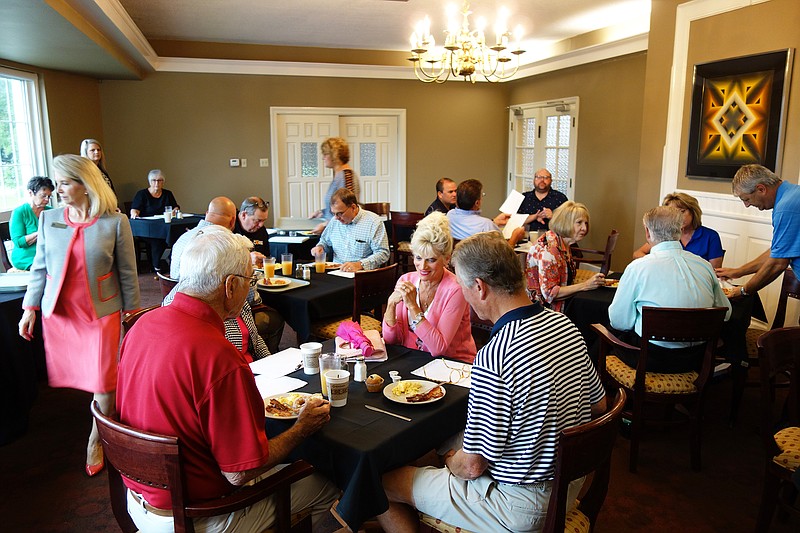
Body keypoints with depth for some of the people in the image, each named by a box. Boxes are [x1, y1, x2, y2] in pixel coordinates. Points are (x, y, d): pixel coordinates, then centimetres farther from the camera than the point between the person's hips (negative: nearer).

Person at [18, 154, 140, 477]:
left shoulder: (115, 222, -8)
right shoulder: (49, 219, 2)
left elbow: (127, 272, -2)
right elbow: (40, 268, 8)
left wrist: (132, 311, 0)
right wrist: (30, 308, 4)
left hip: (102, 313, -3)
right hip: (59, 313, 3)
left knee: (103, 382, 0)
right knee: (75, 376, 9)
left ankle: (97, 439, 18)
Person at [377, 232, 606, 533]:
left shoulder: (493, 360, -33)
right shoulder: (565, 325, -8)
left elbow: (472, 466, -22)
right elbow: (598, 405, 7)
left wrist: (451, 461, 0)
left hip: (522, 508, -8)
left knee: (382, 481, 4)